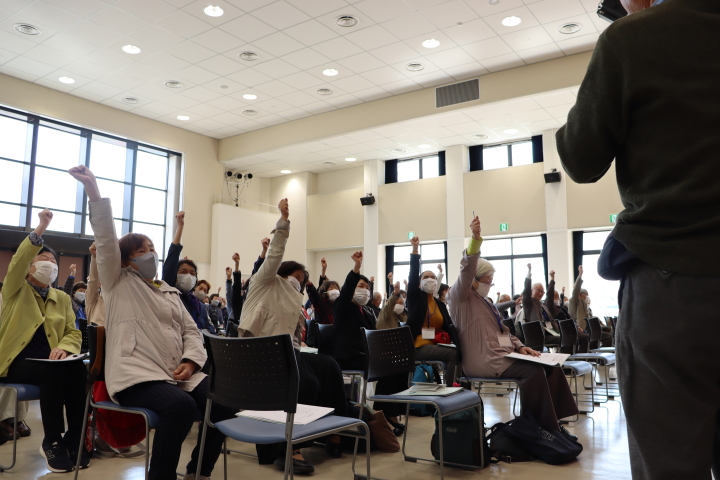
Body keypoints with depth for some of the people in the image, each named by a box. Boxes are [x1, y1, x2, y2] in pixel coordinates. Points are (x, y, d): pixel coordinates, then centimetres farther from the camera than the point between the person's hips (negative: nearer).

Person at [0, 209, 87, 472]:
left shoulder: (63, 298, 13)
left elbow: (74, 334, 9)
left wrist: (64, 347, -16)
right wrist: (40, 229, -28)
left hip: (49, 361, 3)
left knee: (78, 370, -29)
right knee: (54, 371, -34)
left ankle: (75, 438, -17)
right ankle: (52, 442, -19)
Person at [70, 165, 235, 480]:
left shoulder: (171, 293, 23)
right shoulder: (118, 284, 9)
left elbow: (191, 331, 17)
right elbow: (106, 241, -5)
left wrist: (191, 361, -4)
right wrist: (94, 193, -14)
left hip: (179, 373, 6)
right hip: (137, 376, -6)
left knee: (225, 402, -16)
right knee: (181, 406, -34)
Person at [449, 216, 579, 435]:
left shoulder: (485, 302, 25)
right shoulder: (459, 297, -2)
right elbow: (466, 271, -21)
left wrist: (520, 346, 4)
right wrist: (475, 239, -34)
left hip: (502, 354, 9)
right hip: (483, 360, -9)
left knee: (551, 367, -7)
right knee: (534, 371, -25)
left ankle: (552, 422, -5)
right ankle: (537, 427, -14)